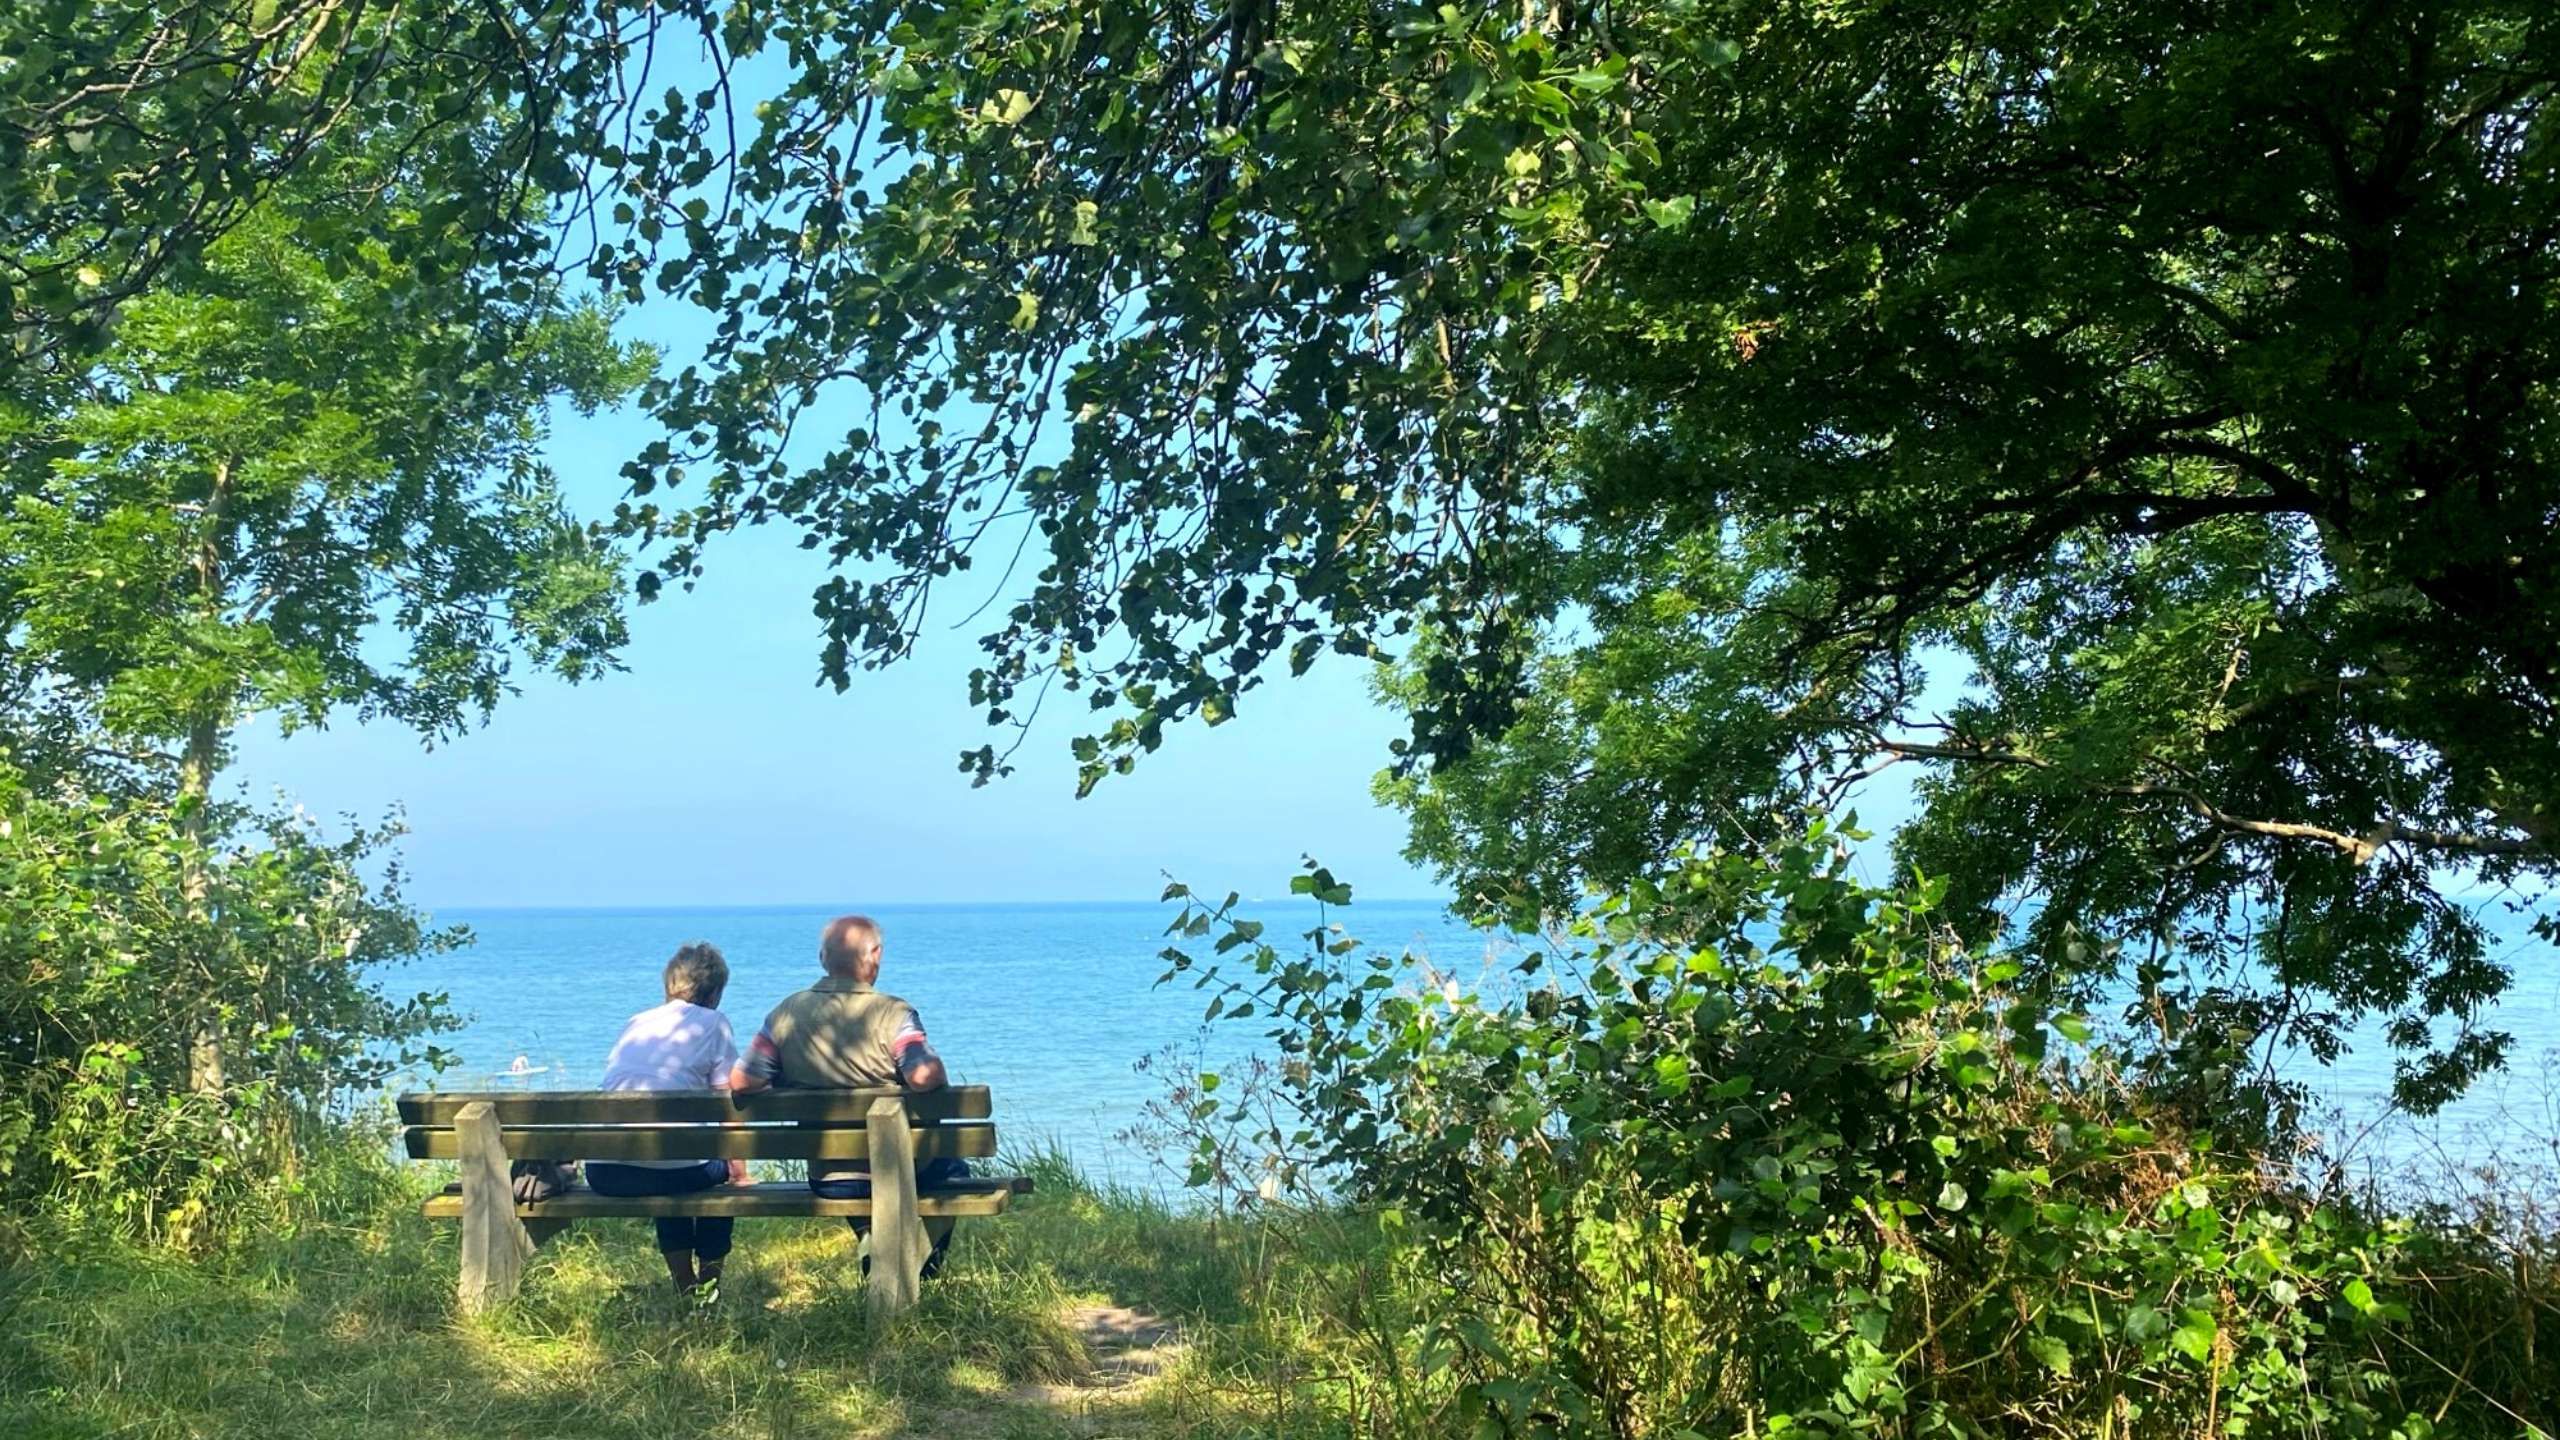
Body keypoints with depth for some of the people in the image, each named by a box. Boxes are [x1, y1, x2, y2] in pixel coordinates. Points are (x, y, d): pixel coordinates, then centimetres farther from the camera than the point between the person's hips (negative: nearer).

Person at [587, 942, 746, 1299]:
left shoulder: (634, 1023, 21)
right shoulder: (713, 1023, 6)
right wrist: (738, 1169, 14)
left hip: (603, 1173, 5)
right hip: (672, 1170, -5)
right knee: (722, 1169, 28)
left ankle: (685, 1287, 40)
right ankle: (708, 1285, 30)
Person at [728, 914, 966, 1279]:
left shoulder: (786, 1014, -5)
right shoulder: (892, 1013, -17)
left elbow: (740, 1082, -6)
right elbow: (924, 1076, -30)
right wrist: (942, 1076, -7)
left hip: (826, 1178, 4)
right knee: (954, 1169, 28)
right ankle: (916, 1274, 23)